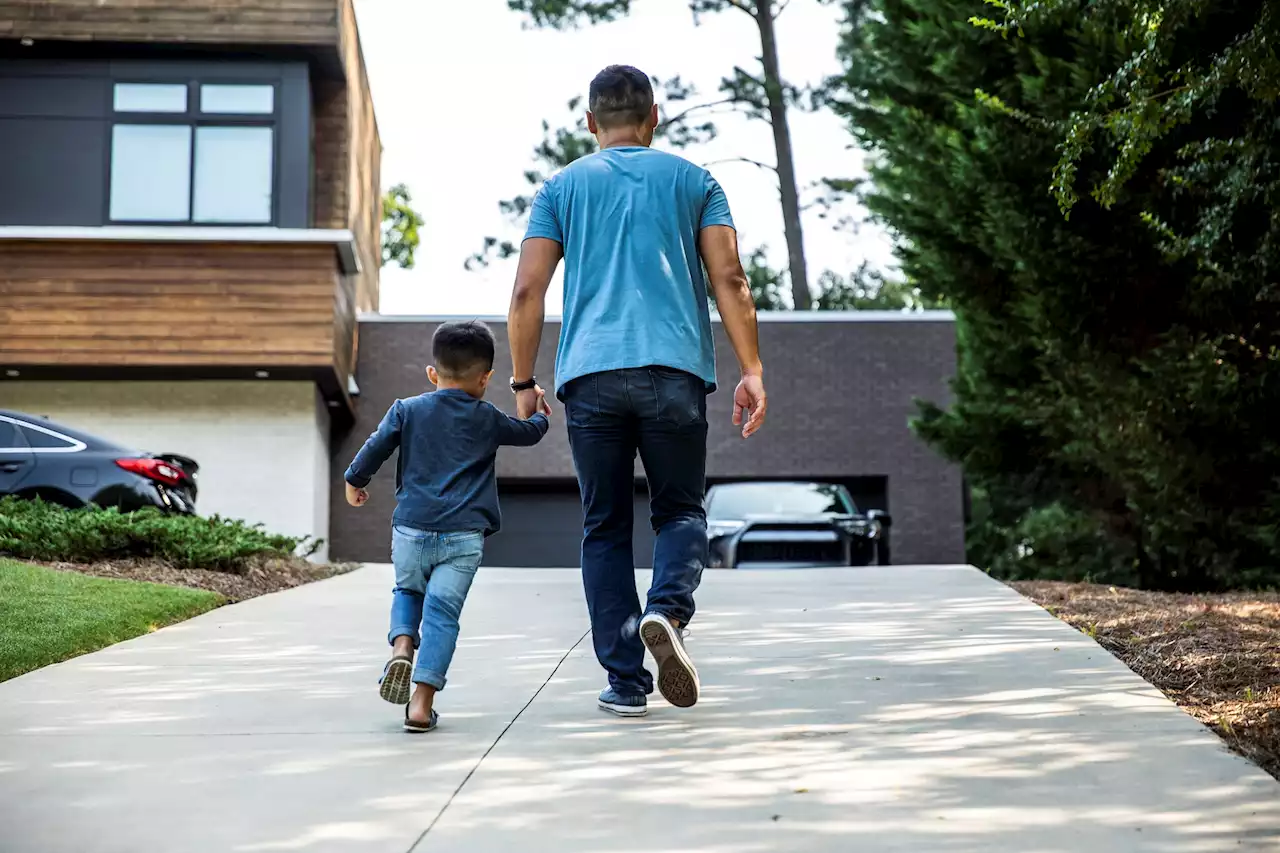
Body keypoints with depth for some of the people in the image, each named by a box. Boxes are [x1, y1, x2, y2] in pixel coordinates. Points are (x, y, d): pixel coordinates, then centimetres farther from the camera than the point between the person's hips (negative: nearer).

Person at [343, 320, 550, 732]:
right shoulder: (487, 420, 8)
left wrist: (354, 482, 24)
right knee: (442, 612, -2)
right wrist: (539, 414, 46)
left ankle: (402, 645, -3)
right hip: (463, 536, -1)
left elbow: (375, 449, 6)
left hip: (411, 529, 1)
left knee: (408, 591, 26)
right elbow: (529, 432, 24)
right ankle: (422, 702, -10)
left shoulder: (406, 410, 7)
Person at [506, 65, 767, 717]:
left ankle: (626, 682, 4)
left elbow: (527, 291, 5)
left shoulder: (562, 187, 15)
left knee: (605, 528, 7)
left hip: (590, 376, 1)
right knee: (680, 510, 11)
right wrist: (752, 370, 2)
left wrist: (523, 382, 10)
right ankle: (667, 611, -19)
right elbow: (730, 280, 3)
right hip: (675, 371, 0)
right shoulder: (693, 181, 14)